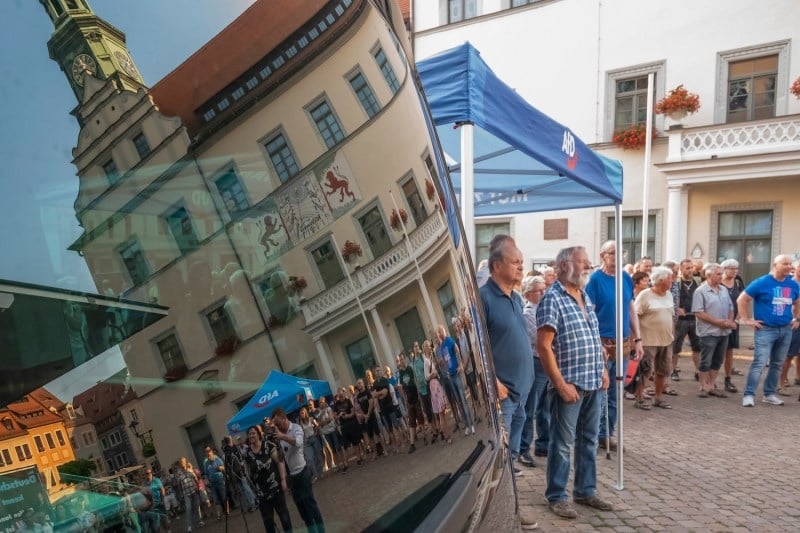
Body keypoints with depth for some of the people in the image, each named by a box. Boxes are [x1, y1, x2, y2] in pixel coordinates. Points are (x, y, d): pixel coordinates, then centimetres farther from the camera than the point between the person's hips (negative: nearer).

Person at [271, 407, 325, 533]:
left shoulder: (296, 428, -12)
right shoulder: (280, 433, 5)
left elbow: (298, 443, -33)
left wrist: (283, 437, -43)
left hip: (301, 472, -6)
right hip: (291, 475, 6)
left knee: (309, 501, 0)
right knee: (299, 504, 13)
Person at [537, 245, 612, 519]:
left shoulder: (586, 297, 12)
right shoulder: (552, 298, -14)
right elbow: (543, 346, -19)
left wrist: (602, 370, 15)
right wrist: (561, 384, -20)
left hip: (593, 383, 8)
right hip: (570, 384, -8)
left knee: (588, 440, 17)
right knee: (562, 442, 3)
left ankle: (586, 490, 31)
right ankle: (556, 496, 16)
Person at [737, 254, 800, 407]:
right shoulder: (761, 283, -10)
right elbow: (741, 300, -7)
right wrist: (747, 320, -9)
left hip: (786, 330, 6)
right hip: (766, 329, -6)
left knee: (777, 364, 12)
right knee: (759, 363, -12)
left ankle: (769, 394, 23)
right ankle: (749, 394, -7)